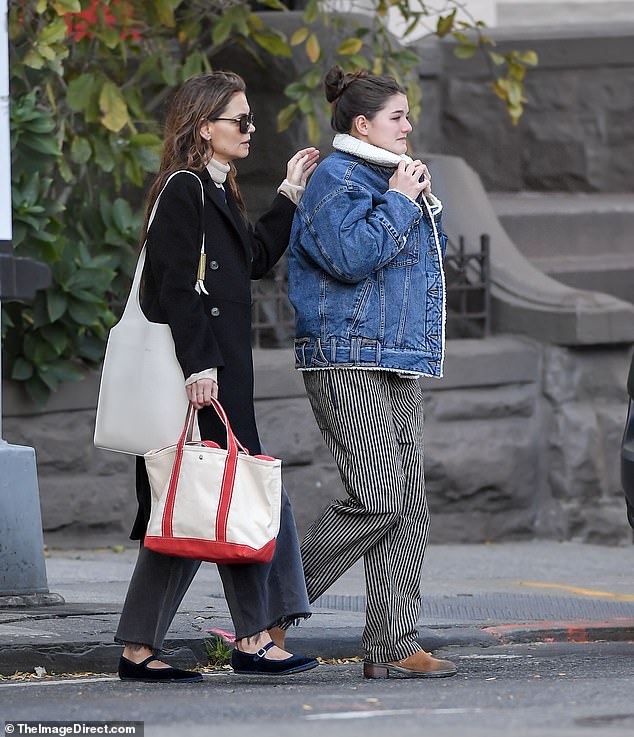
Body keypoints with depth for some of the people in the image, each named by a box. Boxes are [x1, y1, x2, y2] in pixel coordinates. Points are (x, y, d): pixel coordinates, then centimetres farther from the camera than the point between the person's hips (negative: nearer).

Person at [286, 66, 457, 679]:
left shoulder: (388, 178, 21)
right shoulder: (335, 179, -7)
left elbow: (432, 256, 26)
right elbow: (352, 255, -21)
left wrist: (425, 201, 11)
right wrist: (400, 202, -12)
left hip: (397, 364, 10)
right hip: (347, 359, -10)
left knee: (408, 506, 3)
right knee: (376, 497, -16)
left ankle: (392, 647, 2)